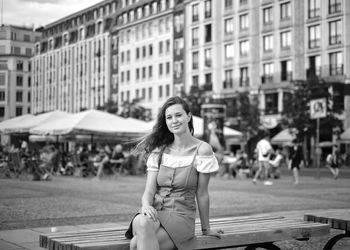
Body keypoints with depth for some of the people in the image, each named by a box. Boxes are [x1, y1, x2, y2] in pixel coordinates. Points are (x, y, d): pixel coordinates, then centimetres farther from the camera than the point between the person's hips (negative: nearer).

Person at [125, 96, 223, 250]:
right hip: (154, 212, 3)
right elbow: (149, 190, 1)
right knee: (143, 223, -36)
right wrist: (146, 204, -22)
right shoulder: (159, 150, 9)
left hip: (181, 215, -3)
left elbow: (202, 194, 1)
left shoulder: (202, 149, -3)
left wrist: (206, 229, 9)